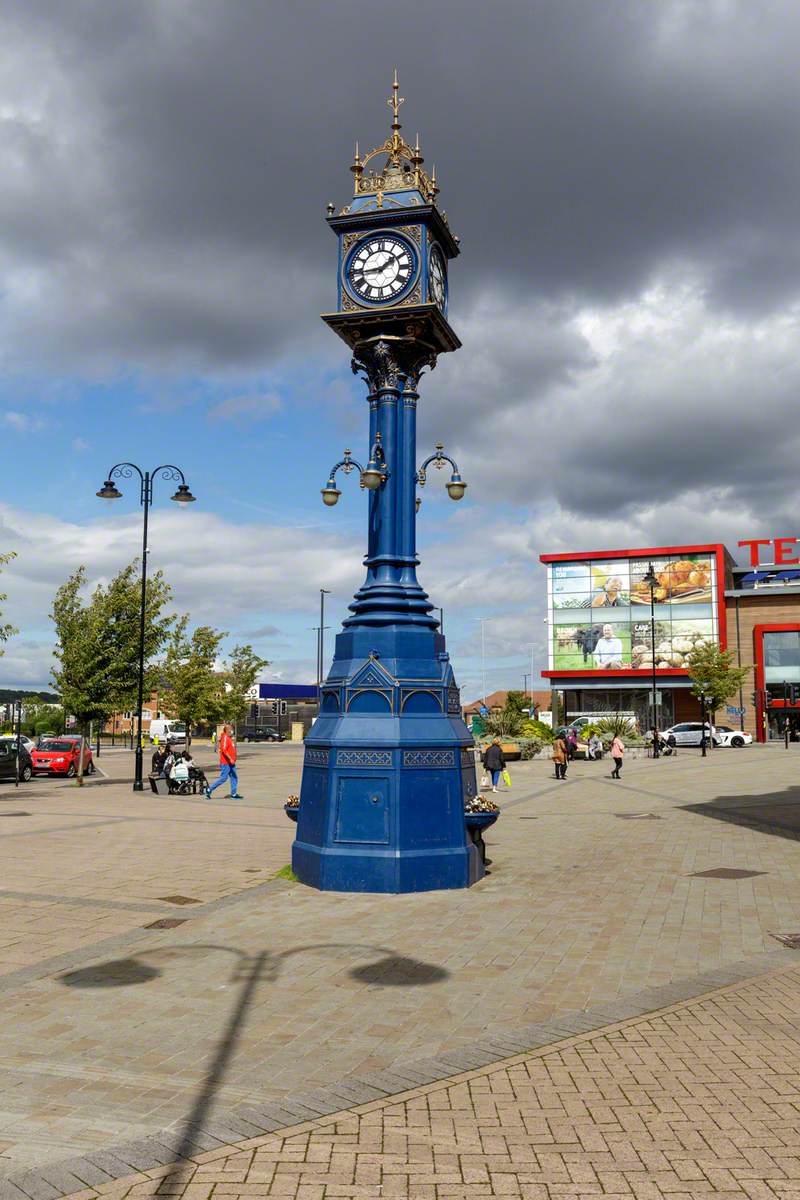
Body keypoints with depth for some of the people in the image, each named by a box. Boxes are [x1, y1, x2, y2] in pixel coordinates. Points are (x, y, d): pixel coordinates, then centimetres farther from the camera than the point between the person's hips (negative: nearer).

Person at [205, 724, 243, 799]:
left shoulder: (229, 738, 16)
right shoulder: (225, 738, -15)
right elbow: (224, 750, -24)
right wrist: (230, 759, -27)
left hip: (231, 763, 10)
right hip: (226, 763, -10)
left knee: (234, 778, 7)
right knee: (223, 778, -7)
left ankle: (234, 794, 8)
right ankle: (209, 790, 2)